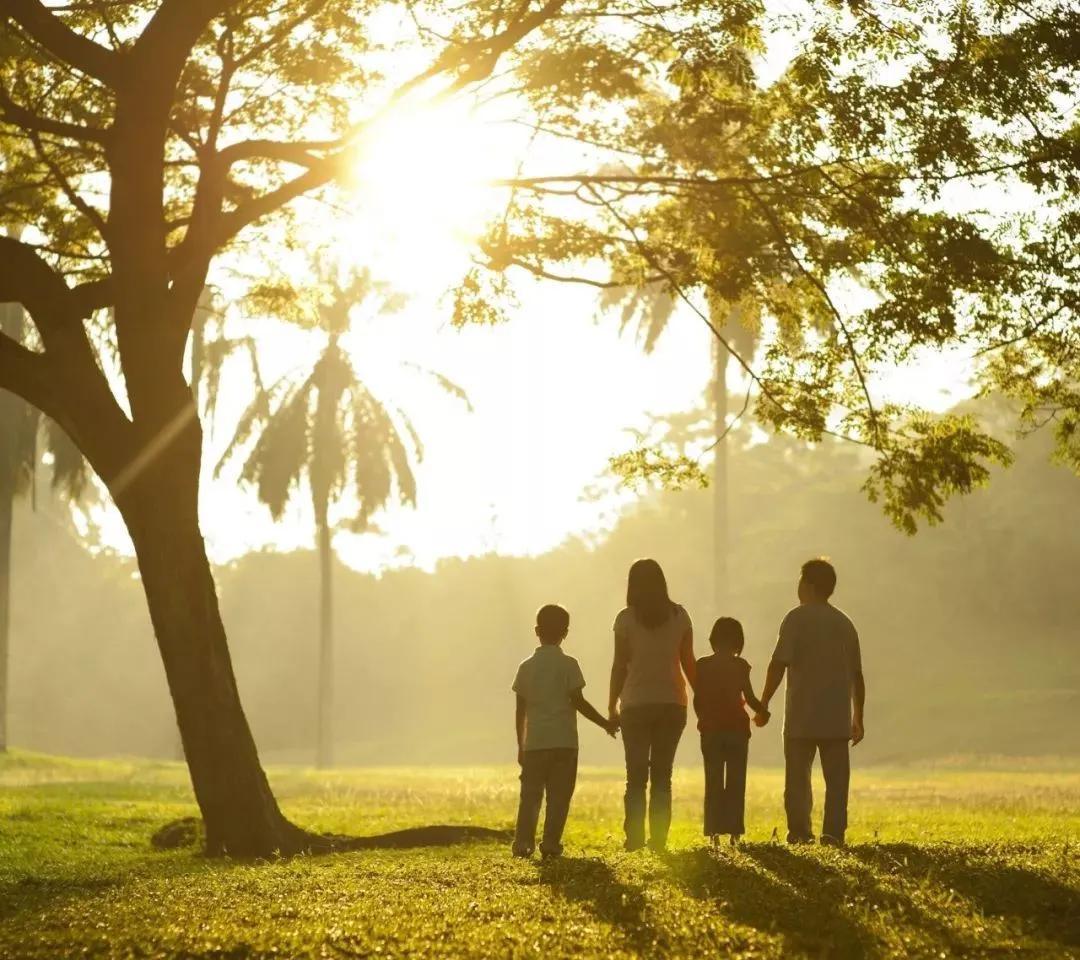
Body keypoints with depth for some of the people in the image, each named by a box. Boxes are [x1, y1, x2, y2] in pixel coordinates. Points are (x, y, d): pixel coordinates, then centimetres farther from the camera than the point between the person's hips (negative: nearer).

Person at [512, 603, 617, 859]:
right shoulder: (568, 665, -4)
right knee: (558, 796, 2)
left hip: (534, 742, 3)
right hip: (563, 741, -3)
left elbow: (520, 710, 9)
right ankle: (551, 843, -3)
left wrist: (521, 745, 16)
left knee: (530, 794, 6)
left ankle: (523, 843, -5)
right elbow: (578, 702, -8)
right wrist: (605, 723, 4)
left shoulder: (526, 667, 6)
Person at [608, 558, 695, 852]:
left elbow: (620, 665, -3)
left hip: (636, 704, -2)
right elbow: (688, 662, 4)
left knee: (636, 775, 3)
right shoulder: (679, 616, 3)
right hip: (672, 703, 2)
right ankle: (659, 838, 0)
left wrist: (612, 706, 4)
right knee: (662, 775, 7)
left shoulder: (627, 618, -4)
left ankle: (634, 838, -7)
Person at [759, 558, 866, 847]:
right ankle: (833, 833, -2)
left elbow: (779, 664, -11)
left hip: (801, 717, -4)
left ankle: (800, 832, -4)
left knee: (798, 777, 2)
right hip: (838, 718, 4)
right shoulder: (845, 624, 12)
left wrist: (764, 703, -5)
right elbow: (857, 675, 13)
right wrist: (858, 718, 19)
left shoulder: (797, 619, -4)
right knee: (837, 779, 4)